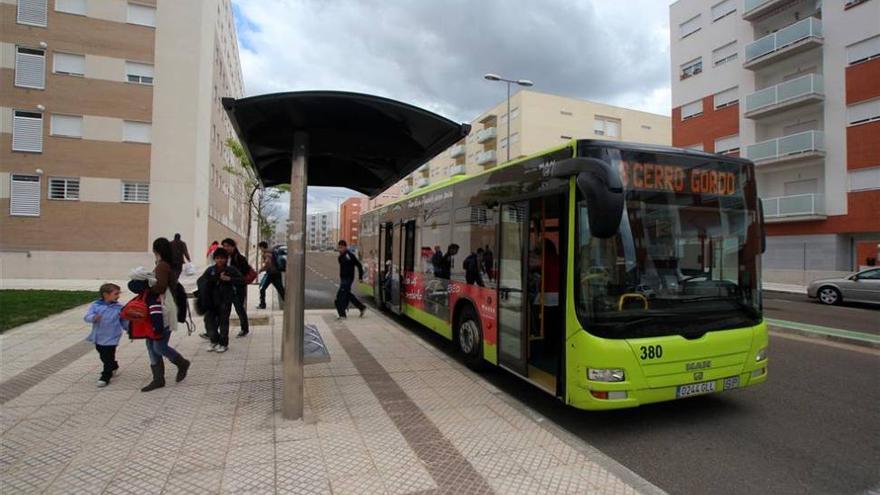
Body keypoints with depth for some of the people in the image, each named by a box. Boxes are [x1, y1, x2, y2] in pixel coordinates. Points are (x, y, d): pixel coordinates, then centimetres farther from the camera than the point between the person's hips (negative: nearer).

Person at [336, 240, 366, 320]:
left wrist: (360, 277, -10)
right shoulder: (341, 256, 10)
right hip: (343, 278, 9)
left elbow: (359, 265, -12)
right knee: (347, 295, 15)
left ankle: (342, 314, 0)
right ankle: (362, 308, 26)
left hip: (348, 279, -9)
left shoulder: (350, 255, -15)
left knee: (341, 296, -9)